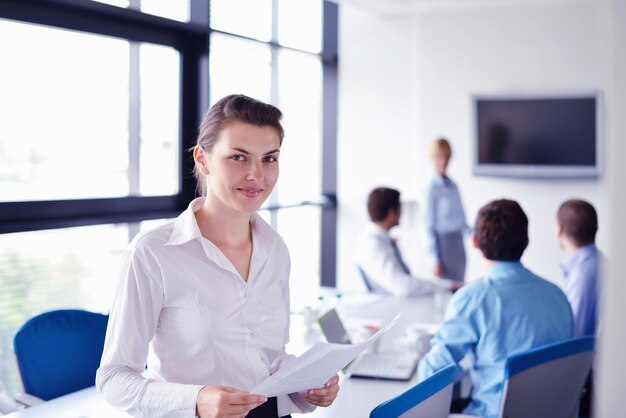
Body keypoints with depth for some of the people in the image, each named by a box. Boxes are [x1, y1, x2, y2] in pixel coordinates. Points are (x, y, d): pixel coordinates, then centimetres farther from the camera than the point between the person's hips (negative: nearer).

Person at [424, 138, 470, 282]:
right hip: (444, 242, -7)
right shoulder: (432, 188, -10)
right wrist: (435, 260, -11)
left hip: (459, 242, 7)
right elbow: (429, 226, -10)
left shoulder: (453, 185, 8)